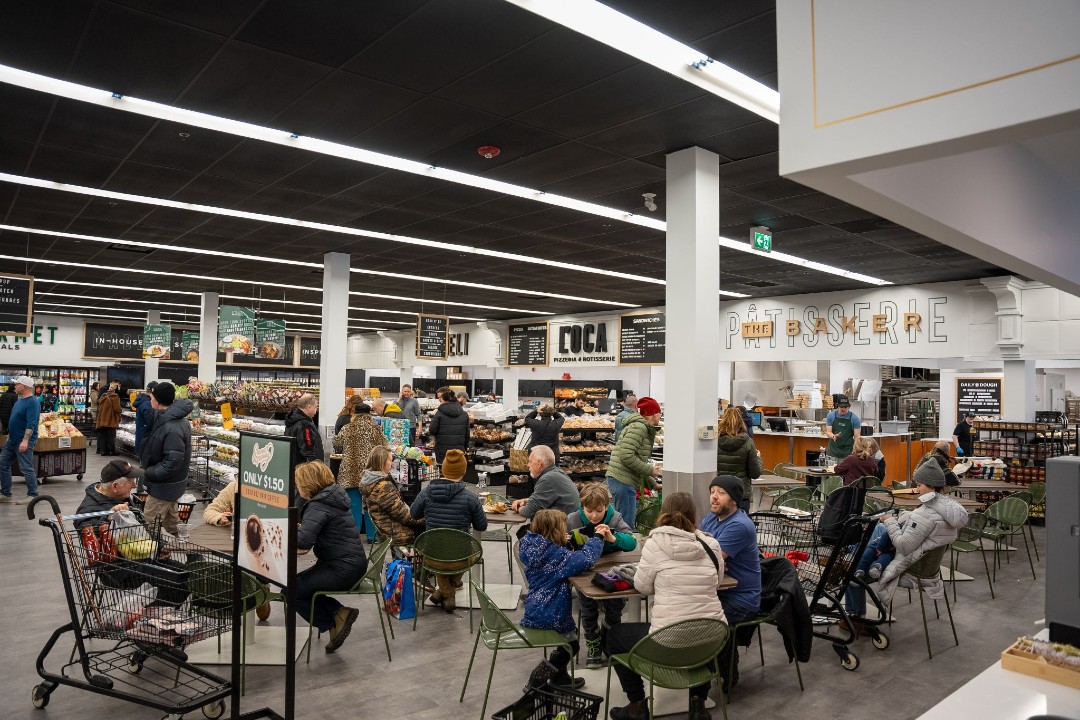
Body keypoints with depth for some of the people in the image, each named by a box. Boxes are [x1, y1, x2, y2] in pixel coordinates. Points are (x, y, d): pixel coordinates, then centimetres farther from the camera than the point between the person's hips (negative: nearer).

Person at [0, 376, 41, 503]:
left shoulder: (32, 402, -17)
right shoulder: (20, 400, 13)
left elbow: (31, 424, -24)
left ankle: (32, 495, 2)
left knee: (26, 468, -6)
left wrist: (25, 440, -30)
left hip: (23, 441, -10)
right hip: (12, 440, 10)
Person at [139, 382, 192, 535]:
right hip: (171, 483, 10)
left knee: (150, 524, -1)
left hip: (164, 485, -10)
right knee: (170, 521, 22)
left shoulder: (172, 428, -29)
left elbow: (172, 461, -30)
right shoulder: (175, 419, 3)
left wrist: (149, 472, -18)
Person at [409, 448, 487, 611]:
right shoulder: (470, 497, -15)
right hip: (460, 560, -2)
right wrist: (481, 512, 19)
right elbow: (482, 527, -1)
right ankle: (452, 584, 32)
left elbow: (414, 515, 12)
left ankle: (447, 592, 37)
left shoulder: (426, 493, -8)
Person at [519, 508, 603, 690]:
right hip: (550, 615, -8)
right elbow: (586, 560, -35)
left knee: (568, 640, 29)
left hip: (534, 611, 8)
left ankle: (560, 676, 39)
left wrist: (563, 543, -1)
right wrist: (597, 539, -20)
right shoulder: (555, 554, -23)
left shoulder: (533, 548, 0)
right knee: (571, 644, 17)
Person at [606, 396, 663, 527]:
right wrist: (650, 470, -12)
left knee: (627, 522, 16)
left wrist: (653, 484, 24)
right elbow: (626, 456, -22)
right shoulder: (638, 427, -12)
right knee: (626, 525, -8)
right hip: (623, 480, -11)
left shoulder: (645, 429, 21)